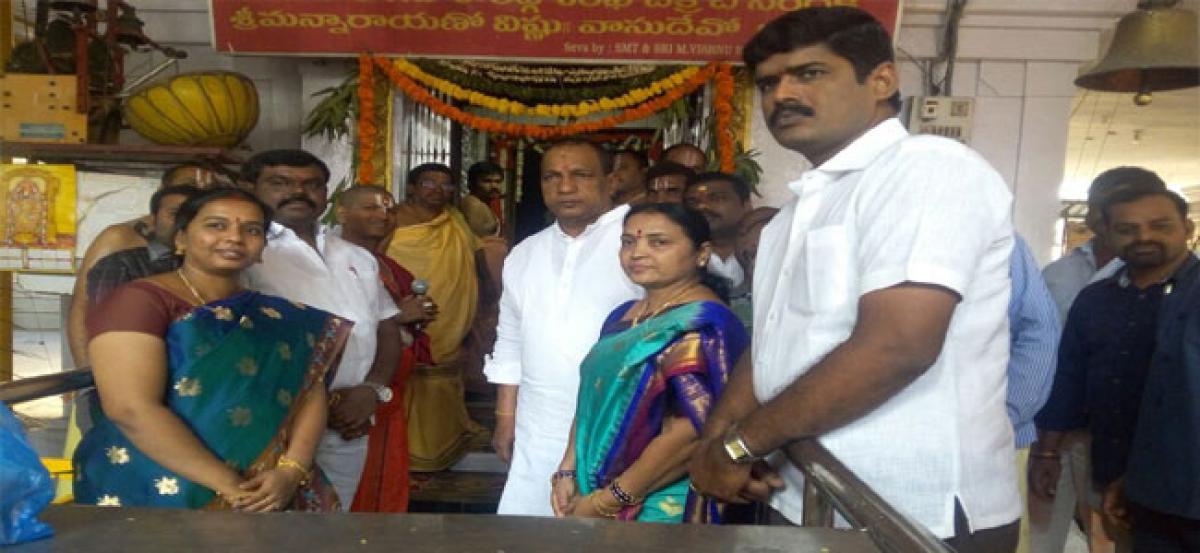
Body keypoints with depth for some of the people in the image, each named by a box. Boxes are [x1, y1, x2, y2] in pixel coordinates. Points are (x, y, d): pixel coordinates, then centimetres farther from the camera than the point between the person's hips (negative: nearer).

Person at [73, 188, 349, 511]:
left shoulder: (279, 318, 9)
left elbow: (310, 394, 4)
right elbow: (131, 408, -14)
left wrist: (291, 470, -13)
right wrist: (228, 486, -17)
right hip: (156, 493, -3)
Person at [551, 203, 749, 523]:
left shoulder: (702, 324, -18)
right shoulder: (623, 315, 7)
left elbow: (691, 430, -25)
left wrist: (605, 502, -19)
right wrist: (568, 472, 1)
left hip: (661, 508, -7)